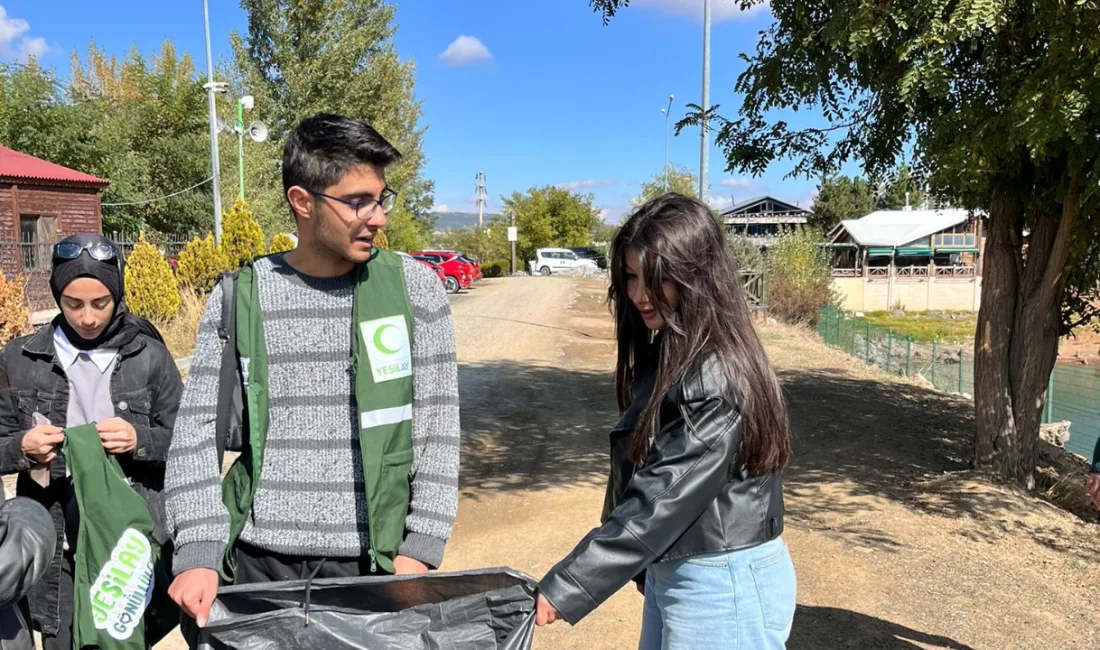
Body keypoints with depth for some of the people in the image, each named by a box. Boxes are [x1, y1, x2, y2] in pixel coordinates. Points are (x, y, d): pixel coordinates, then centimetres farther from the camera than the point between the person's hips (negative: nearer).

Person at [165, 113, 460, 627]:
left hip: (371, 560, -1)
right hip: (257, 560, 1)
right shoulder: (241, 297, -1)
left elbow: (436, 428, -3)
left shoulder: (414, 287, -3)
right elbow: (197, 430, 0)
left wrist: (421, 548, -8)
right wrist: (198, 552, -9)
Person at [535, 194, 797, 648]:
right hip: (671, 572, 8)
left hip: (722, 586, -8)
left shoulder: (719, 381, -25)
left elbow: (661, 500, -27)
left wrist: (563, 590, -25)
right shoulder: (666, 355, 4)